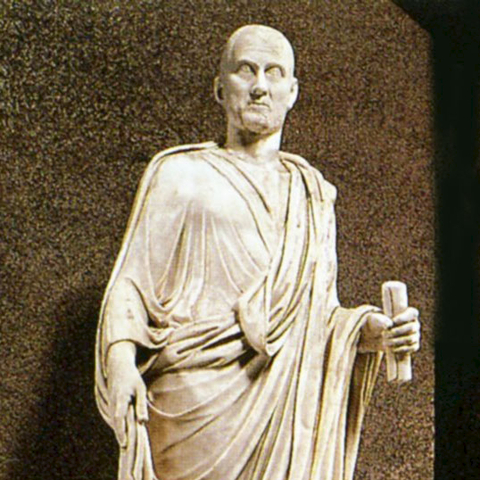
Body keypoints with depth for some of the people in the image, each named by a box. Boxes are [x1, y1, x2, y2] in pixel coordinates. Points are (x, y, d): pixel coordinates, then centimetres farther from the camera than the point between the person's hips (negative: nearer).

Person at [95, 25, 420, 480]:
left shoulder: (312, 192, 20)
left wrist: (368, 330, -1)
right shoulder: (179, 174, 11)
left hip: (289, 404, 3)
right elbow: (132, 284, 5)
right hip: (198, 398, -3)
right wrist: (120, 358, -13)